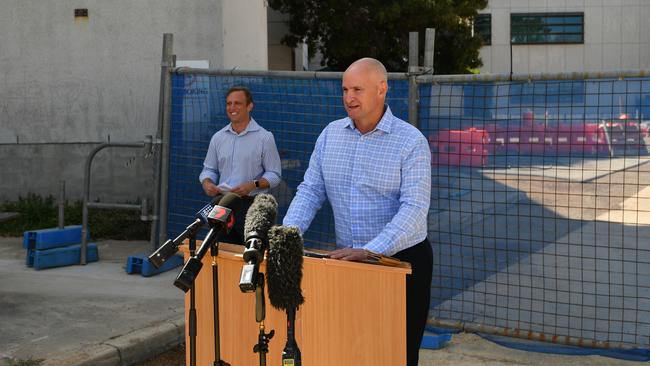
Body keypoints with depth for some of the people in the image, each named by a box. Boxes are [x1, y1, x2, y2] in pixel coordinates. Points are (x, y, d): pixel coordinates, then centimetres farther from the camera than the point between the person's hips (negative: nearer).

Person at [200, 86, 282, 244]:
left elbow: (274, 175, -2)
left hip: (251, 205, -4)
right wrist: (207, 183, -4)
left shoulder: (264, 137, -2)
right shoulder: (218, 137, 12)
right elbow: (209, 169, 18)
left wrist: (254, 185, -19)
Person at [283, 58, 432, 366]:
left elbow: (414, 208, -21)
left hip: (402, 260, -4)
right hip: (348, 260, 4)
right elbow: (311, 190, 5)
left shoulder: (411, 141, -12)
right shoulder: (330, 134, 5)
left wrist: (370, 251, -32)